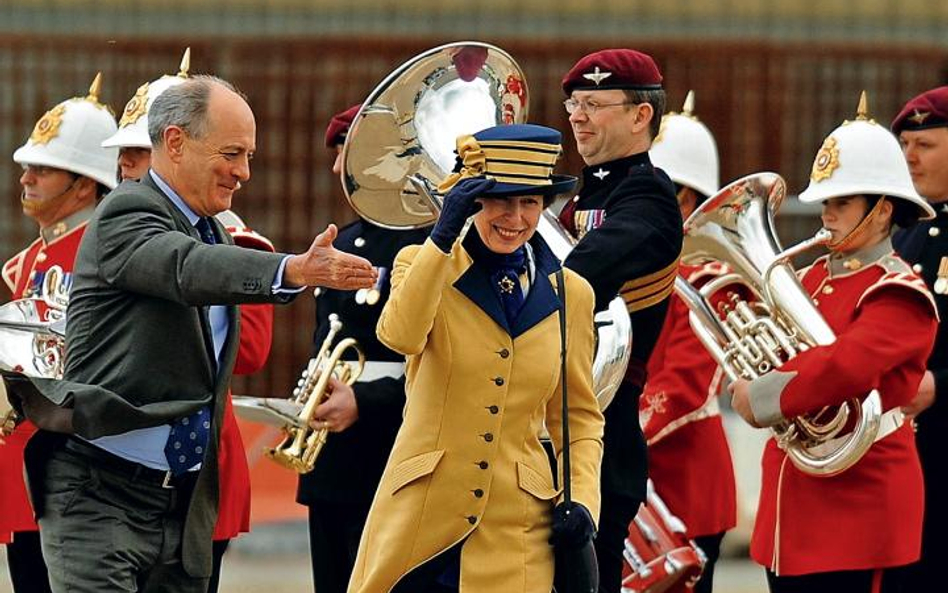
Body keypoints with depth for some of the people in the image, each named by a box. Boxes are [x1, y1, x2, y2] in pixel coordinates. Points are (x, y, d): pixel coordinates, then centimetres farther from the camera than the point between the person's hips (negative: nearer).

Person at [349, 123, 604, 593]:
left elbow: (580, 417, 14)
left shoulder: (571, 294, 8)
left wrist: (583, 500, -1)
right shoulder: (424, 264, 2)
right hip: (422, 516, -1)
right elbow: (400, 336, -20)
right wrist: (443, 235, -25)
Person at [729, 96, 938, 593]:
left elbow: (846, 366, -28)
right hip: (795, 503, 8)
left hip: (860, 506, -8)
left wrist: (762, 397, -20)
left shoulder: (899, 293, -12)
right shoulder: (812, 279, 14)